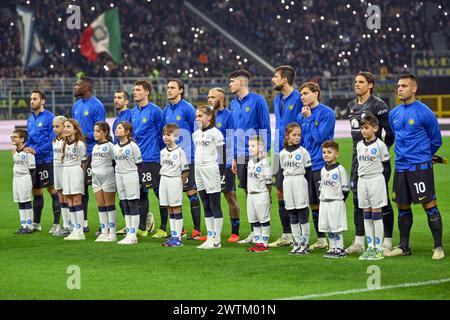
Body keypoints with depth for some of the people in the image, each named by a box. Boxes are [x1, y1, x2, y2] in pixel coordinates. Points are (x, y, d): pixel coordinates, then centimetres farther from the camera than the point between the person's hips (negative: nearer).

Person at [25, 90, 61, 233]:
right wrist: (24, 149, 2)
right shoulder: (30, 120, 14)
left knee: (52, 190, -2)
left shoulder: (50, 118, -9)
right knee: (36, 191, 13)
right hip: (33, 161, 7)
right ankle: (36, 223, 22)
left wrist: (36, 150, -17)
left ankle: (56, 224, 3)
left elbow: (53, 140, -14)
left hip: (47, 160, -7)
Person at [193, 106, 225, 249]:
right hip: (199, 171, 8)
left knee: (215, 206, -4)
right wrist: (195, 171, 18)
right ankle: (210, 238, 14)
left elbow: (222, 155, -9)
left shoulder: (215, 133, -8)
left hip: (211, 171, -8)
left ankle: (216, 240, -1)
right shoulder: (196, 134, 14)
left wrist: (222, 174, -13)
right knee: (206, 206, 10)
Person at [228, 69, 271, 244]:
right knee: (248, 192, 9)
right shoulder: (234, 104, 13)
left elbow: (265, 128, -9)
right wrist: (234, 157, 15)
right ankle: (255, 231, 15)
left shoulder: (257, 100, -8)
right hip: (241, 156, 7)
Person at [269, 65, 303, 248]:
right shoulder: (277, 100, 13)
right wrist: (276, 149, 18)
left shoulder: (298, 99, -12)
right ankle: (286, 235, 16)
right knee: (281, 193, 9)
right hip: (279, 153, 8)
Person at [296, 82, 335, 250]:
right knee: (313, 204, 10)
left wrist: (309, 118, -11)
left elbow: (320, 137, -15)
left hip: (321, 165, -7)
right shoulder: (301, 116, 12)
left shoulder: (327, 113, -7)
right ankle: (321, 239, 18)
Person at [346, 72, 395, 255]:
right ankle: (359, 242, 15)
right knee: (358, 199, 10)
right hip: (358, 156, 8)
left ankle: (387, 242, 1)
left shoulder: (378, 105, -10)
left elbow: (390, 131, -10)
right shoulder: (351, 106, 13)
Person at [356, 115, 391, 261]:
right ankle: (370, 247, 12)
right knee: (366, 215, 7)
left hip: (376, 180, -6)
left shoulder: (380, 145, -7)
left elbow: (387, 166, -5)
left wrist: (382, 182, -10)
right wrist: (361, 179, 11)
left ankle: (378, 248, -2)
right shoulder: (359, 145, 10)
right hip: (362, 181, 6)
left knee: (376, 213, -5)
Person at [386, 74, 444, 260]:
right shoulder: (394, 114, 10)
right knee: (402, 207, 10)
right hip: (400, 167, 6)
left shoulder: (424, 112, -8)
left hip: (421, 167, -6)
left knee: (429, 205, -7)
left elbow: (436, 140, 2)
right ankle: (404, 247, 20)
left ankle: (438, 247, -3)